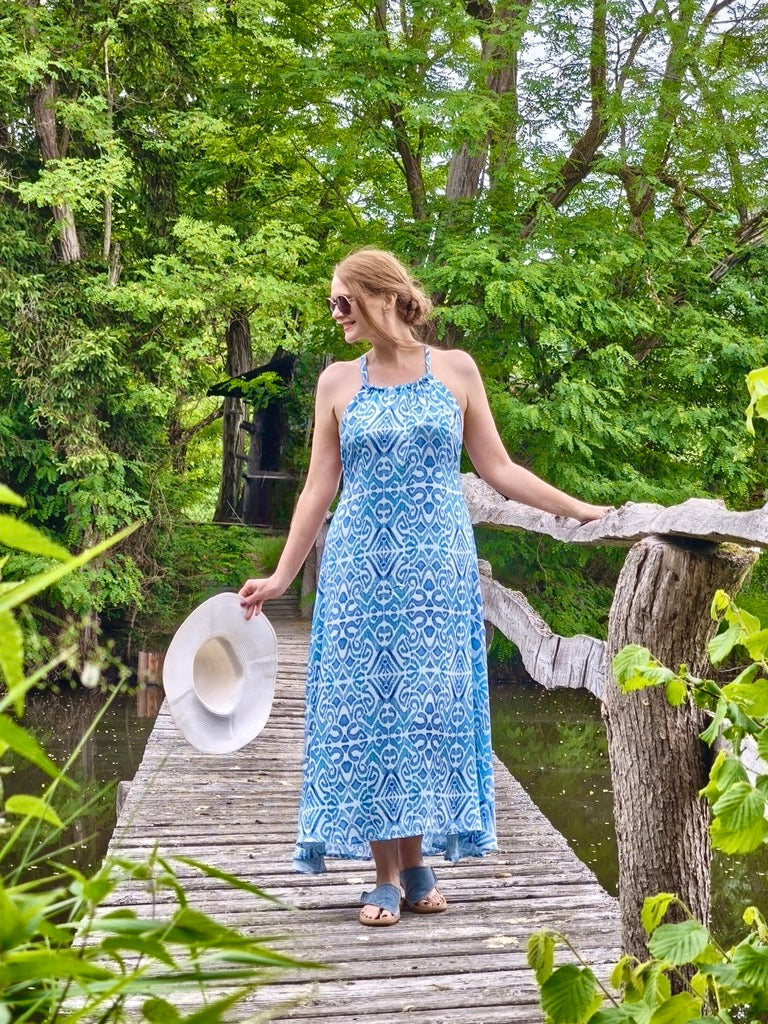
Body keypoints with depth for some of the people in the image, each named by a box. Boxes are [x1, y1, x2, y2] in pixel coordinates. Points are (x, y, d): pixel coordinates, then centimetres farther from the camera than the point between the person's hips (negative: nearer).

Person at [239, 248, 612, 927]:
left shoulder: (455, 370, 4)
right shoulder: (338, 382, 6)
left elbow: (498, 469, 6)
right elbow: (319, 488, 8)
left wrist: (582, 511, 3)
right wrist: (281, 578, 6)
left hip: (438, 567, 0)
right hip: (361, 569, 1)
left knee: (432, 705, 3)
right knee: (368, 707, 0)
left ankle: (417, 861, 18)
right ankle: (386, 875, 11)